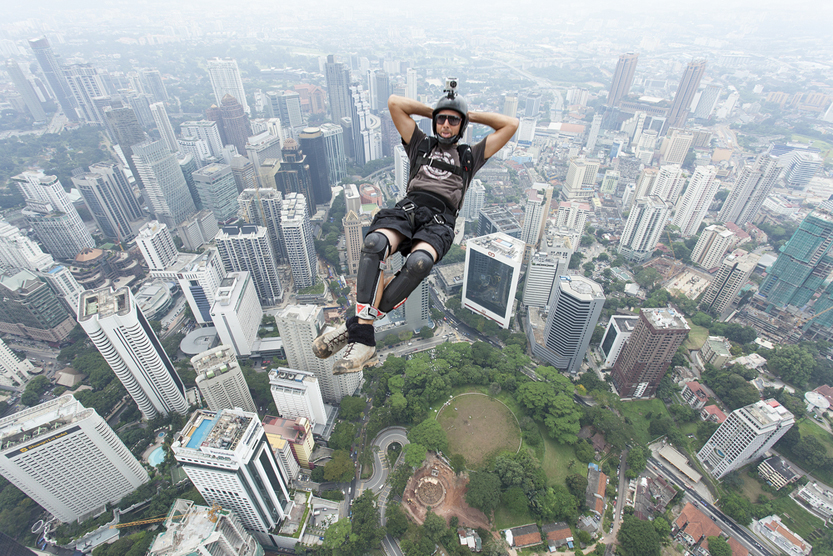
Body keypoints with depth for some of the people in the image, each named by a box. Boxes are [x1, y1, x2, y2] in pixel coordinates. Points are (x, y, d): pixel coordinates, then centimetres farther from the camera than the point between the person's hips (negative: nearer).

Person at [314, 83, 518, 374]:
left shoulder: (469, 157, 28)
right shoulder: (421, 145, 29)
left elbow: (511, 125, 28)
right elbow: (394, 103, 27)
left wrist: (473, 115, 31)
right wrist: (431, 110, 32)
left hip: (439, 222, -1)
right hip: (408, 208, 1)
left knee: (419, 262, -38)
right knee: (374, 245, -35)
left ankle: (355, 325, -24)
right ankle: (364, 340, -34)